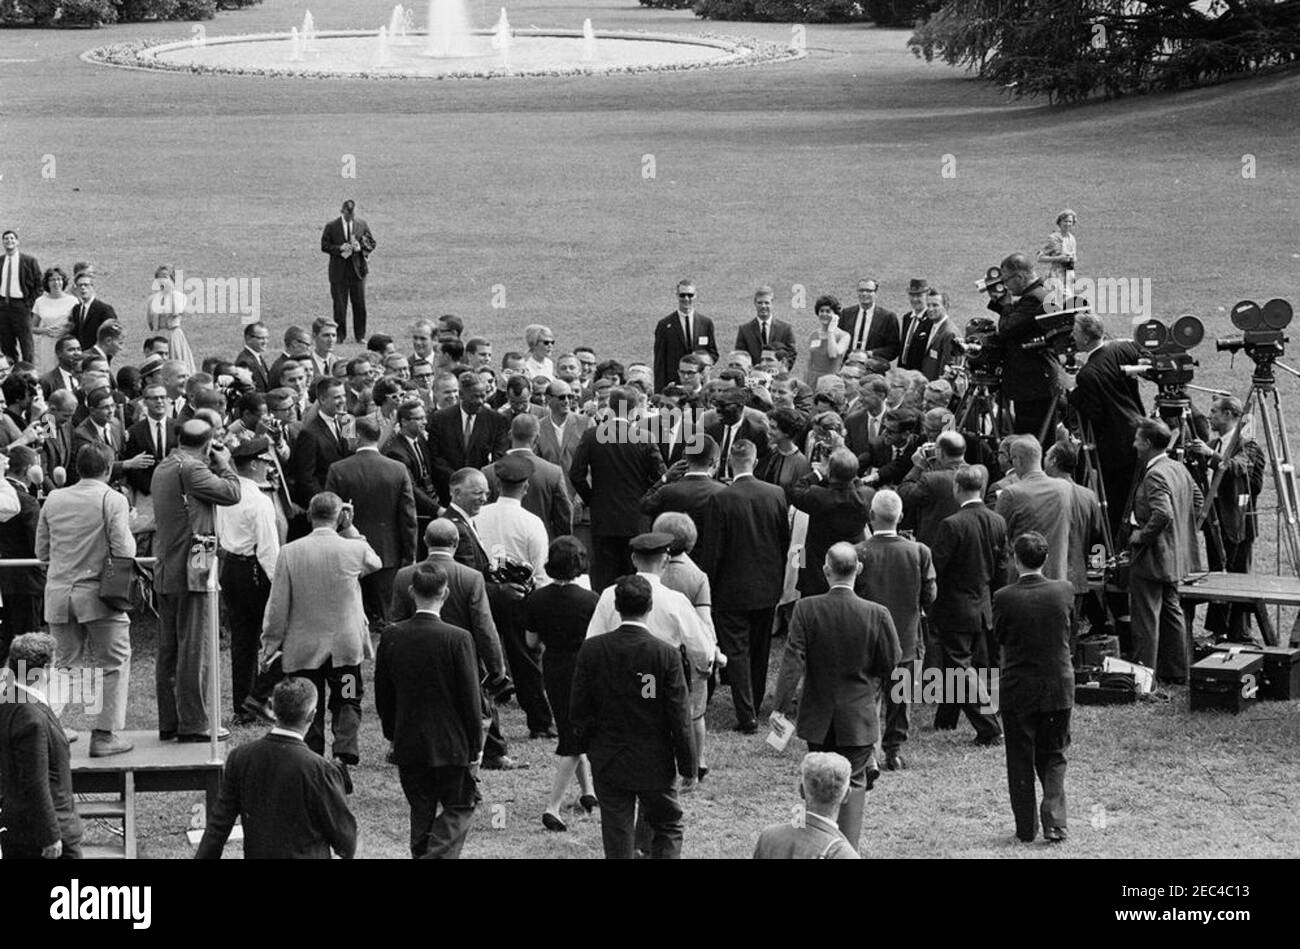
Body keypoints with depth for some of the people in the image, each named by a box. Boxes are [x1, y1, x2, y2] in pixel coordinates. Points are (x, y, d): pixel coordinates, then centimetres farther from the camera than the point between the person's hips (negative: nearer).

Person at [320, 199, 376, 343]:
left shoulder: (362, 225, 6)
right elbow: (324, 246, -1)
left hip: (358, 270, 2)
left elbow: (371, 243, 10)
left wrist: (361, 247, -10)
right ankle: (340, 335, 10)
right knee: (339, 305, 0)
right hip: (339, 270, -2)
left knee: (360, 304, 3)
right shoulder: (331, 227, 0)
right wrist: (339, 248, -16)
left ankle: (360, 336, 12)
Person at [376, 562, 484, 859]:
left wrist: (393, 735, 18)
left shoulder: (391, 636, -5)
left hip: (409, 745, 4)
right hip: (451, 745, -4)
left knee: (422, 812, 17)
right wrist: (476, 746, -1)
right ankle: (438, 856, -10)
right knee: (459, 807, 9)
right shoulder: (457, 639, -16)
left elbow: (383, 697, 4)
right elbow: (470, 698, -12)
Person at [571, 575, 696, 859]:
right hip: (654, 763, -2)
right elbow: (680, 717, -11)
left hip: (608, 761, 2)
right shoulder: (666, 654, -15)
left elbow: (580, 707, -2)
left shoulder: (592, 649, -9)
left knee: (617, 838, 8)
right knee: (668, 828, 15)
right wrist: (688, 768, -2)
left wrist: (584, 746, 14)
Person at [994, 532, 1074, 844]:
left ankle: (1026, 828, 15)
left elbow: (998, 637, -1)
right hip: (1058, 686, 2)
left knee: (1021, 760, 11)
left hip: (1017, 689, -2)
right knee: (1053, 757, 15)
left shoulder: (1004, 598, -16)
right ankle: (1054, 821, 0)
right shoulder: (1064, 591, -10)